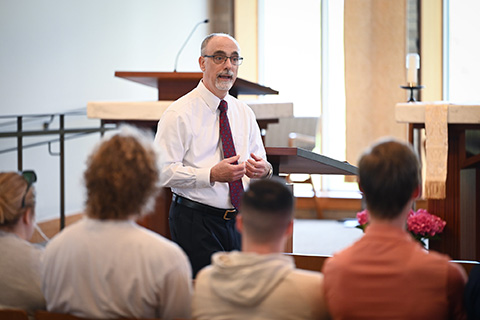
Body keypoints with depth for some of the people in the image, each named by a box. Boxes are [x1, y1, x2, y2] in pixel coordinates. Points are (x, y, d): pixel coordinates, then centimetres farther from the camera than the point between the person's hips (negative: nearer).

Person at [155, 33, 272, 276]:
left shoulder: (244, 113, 14)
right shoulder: (179, 113, -6)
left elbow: (260, 164, 15)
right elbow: (163, 171, -13)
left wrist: (263, 170, -10)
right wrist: (212, 175, -24)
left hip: (237, 220, 6)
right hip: (195, 222, -6)